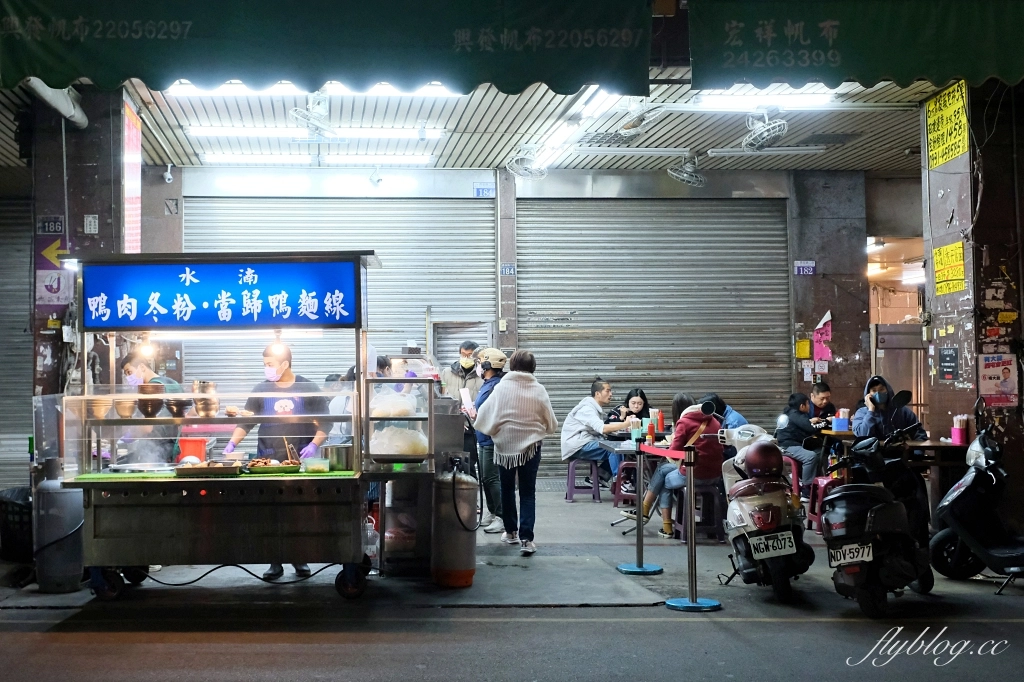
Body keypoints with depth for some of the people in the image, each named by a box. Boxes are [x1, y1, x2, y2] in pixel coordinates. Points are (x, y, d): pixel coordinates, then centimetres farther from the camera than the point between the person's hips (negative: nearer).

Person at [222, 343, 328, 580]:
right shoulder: (261, 390, 7)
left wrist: (314, 445, -12)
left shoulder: (307, 389, 2)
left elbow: (324, 423, 2)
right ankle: (275, 562, 8)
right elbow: (245, 421, 7)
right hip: (268, 463, 1)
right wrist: (232, 443, -7)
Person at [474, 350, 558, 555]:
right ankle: (526, 538, -5)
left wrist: (494, 430, 15)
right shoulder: (539, 390, -5)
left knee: (507, 489, 17)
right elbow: (551, 423, 0)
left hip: (505, 445, 0)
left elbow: (484, 416, -5)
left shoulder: (501, 388, -7)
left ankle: (511, 532, 27)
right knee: (528, 492, 5)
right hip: (530, 446, 0)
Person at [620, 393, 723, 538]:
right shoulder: (714, 421, 13)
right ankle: (644, 511, 26)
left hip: (694, 475, -7)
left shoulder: (684, 422, -6)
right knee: (663, 468, 23)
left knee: (664, 482, 24)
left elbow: (673, 453, -7)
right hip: (715, 476, 7)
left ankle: (667, 529, 27)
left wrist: (675, 438, 12)